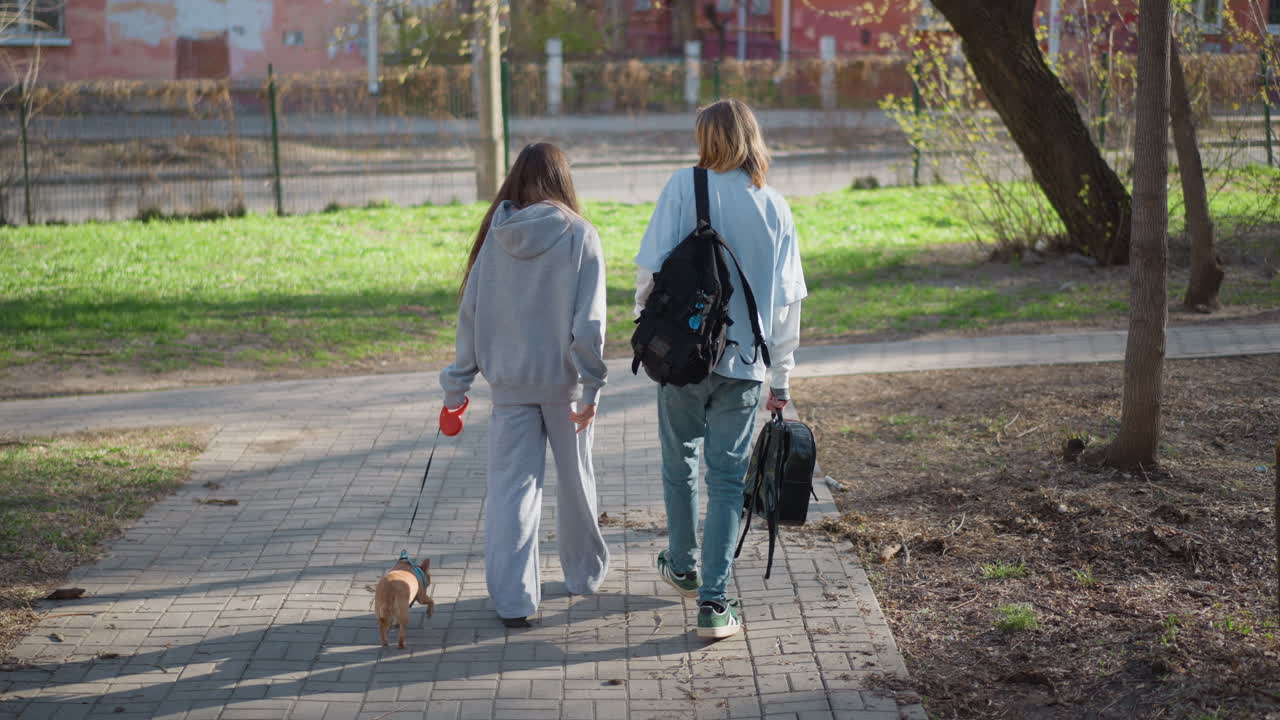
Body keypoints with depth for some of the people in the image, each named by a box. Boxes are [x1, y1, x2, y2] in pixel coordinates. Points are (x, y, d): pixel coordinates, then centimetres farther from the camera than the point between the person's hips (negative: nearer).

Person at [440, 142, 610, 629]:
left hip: (509, 381, 1)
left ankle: (513, 597, -1)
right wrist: (592, 385, -10)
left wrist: (457, 383, 8)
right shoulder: (579, 236, -8)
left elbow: (470, 311, 2)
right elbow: (589, 320, -14)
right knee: (575, 479, 16)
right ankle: (584, 573, 34)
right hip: (563, 379, -1)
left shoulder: (495, 237, 0)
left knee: (510, 485, 3)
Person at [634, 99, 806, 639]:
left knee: (679, 464, 19)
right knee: (728, 478, 6)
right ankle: (714, 600, 1)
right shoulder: (776, 208, 3)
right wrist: (781, 381, 11)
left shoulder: (684, 187, -5)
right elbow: (788, 302, 4)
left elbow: (652, 269, -11)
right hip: (744, 363, 1)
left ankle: (682, 567, 36)